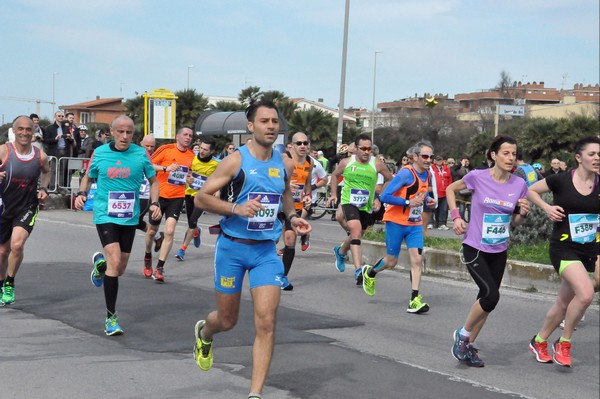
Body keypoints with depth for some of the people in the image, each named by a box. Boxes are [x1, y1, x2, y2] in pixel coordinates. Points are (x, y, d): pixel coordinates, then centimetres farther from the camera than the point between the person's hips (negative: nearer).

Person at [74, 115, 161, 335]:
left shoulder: (141, 154, -2)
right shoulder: (100, 153, -2)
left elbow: (153, 181, 9)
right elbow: (88, 177, 14)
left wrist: (155, 203, -7)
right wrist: (82, 193, -5)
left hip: (129, 218, 3)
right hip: (105, 215, -2)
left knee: (120, 269, 11)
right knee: (115, 261, -19)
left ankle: (100, 262, 50)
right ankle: (111, 317, -9)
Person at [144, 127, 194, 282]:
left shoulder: (191, 156, 5)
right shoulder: (166, 149, -8)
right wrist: (166, 168, -23)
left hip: (177, 197, 2)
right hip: (159, 195, -2)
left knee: (169, 231, -14)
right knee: (153, 230, 13)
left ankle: (160, 268, -7)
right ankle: (147, 256, 42)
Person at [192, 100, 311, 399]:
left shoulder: (285, 165, 4)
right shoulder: (235, 161, -11)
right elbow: (200, 198, -11)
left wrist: (292, 216, 6)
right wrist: (236, 208, -24)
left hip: (266, 251, 3)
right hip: (232, 248, -3)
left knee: (266, 322, -11)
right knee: (228, 321, 11)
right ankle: (204, 332, 49)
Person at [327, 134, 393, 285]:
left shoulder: (377, 164, -6)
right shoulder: (346, 163, -3)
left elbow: (389, 180, 7)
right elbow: (335, 175, 16)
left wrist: (379, 198, 0)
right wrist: (334, 194, 8)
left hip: (367, 207, 3)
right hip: (349, 203, -3)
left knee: (357, 235, 16)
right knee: (356, 230, -25)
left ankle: (340, 252, 50)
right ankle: (358, 271, -31)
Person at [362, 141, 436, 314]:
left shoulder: (427, 174, 4)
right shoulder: (405, 173, -19)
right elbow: (384, 196, -22)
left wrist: (428, 199, 3)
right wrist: (408, 202, -25)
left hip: (415, 224, 6)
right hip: (396, 222, -6)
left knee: (416, 259, -9)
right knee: (391, 261, 5)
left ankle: (414, 301, -8)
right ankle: (369, 272, 37)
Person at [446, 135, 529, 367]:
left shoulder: (519, 184, -2)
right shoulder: (478, 177, -12)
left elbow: (515, 222, 9)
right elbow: (450, 189, 6)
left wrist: (523, 213, -13)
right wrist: (456, 217, -6)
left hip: (499, 251, 5)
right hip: (475, 248, -5)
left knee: (487, 299, 10)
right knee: (491, 295, -18)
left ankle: (469, 345, 26)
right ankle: (462, 335, 4)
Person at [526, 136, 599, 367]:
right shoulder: (561, 180, -8)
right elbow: (531, 190, 5)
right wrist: (547, 208, -8)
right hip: (564, 247, -4)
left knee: (564, 302, 12)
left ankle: (539, 342, 34)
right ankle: (563, 343, -3)